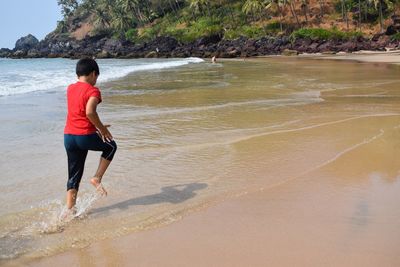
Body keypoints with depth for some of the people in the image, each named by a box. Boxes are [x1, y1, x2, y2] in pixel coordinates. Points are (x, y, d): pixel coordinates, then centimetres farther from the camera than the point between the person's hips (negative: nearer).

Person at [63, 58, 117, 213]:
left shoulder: (70, 89, 13)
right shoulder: (93, 91, -9)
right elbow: (90, 112, -26)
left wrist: (97, 126, 27)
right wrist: (102, 128, -11)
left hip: (68, 136, 6)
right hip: (85, 136, -6)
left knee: (74, 176, 14)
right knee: (110, 146, 23)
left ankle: (70, 209, 13)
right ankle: (97, 178, 14)